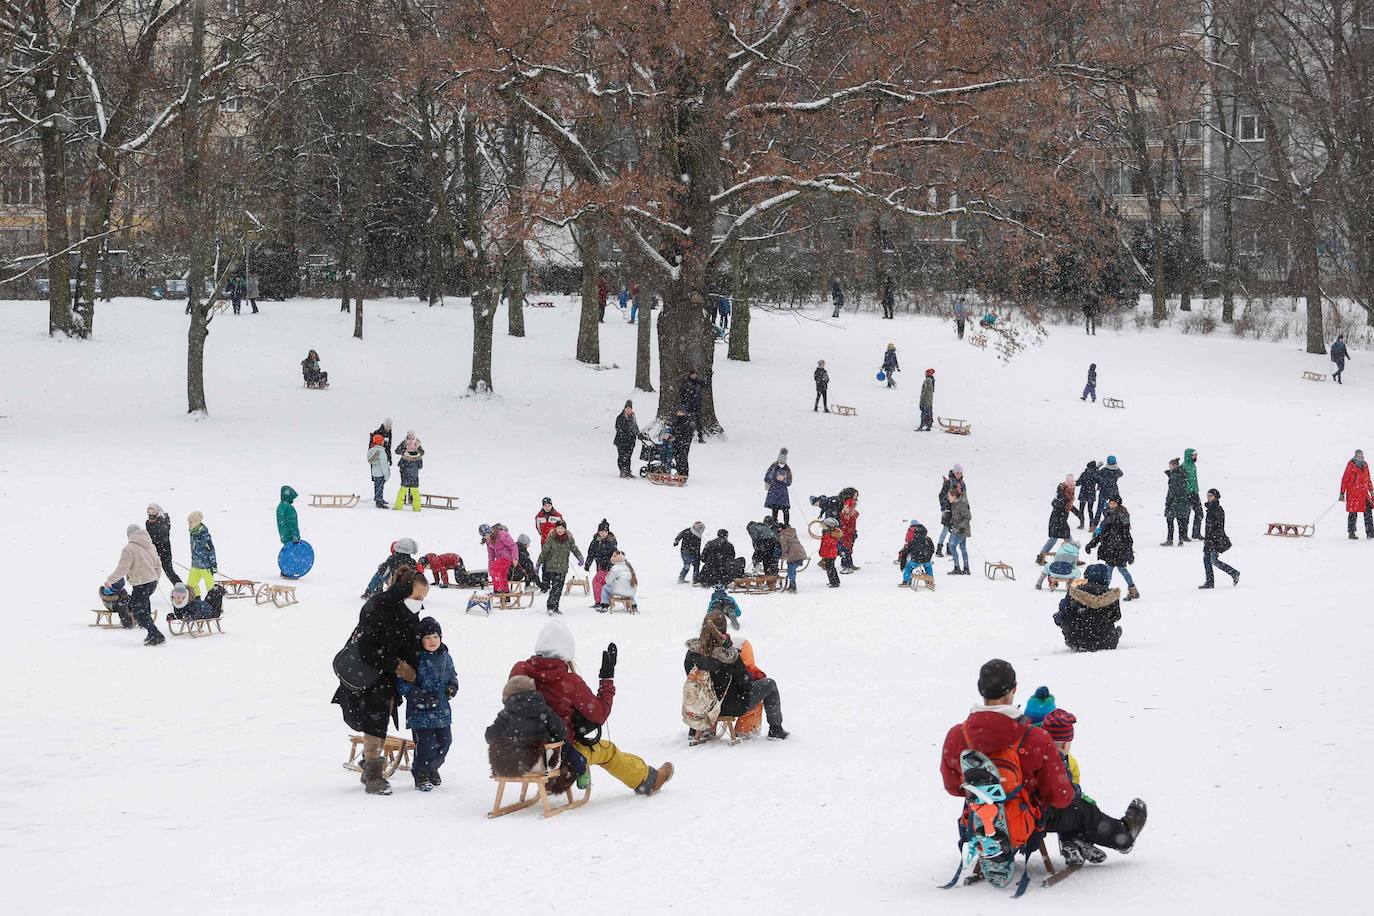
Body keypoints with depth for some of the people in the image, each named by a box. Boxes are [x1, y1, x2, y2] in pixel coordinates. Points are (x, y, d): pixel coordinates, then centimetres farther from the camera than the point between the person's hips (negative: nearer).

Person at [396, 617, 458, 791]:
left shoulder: (445, 657, 6)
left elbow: (452, 674, 25)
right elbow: (402, 683, -13)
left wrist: (452, 686, 4)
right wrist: (420, 696, -21)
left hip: (443, 711, 6)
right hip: (421, 712, -6)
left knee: (444, 741, 13)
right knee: (426, 744, -8)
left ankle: (432, 770, 36)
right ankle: (421, 776, 11)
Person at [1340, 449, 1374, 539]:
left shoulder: (1365, 466, 11)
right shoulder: (1351, 465, -7)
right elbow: (1345, 479, -7)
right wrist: (1342, 493, -9)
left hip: (1364, 493, 6)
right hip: (1353, 493, -6)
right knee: (1353, 513, -2)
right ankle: (1351, 533, 7)